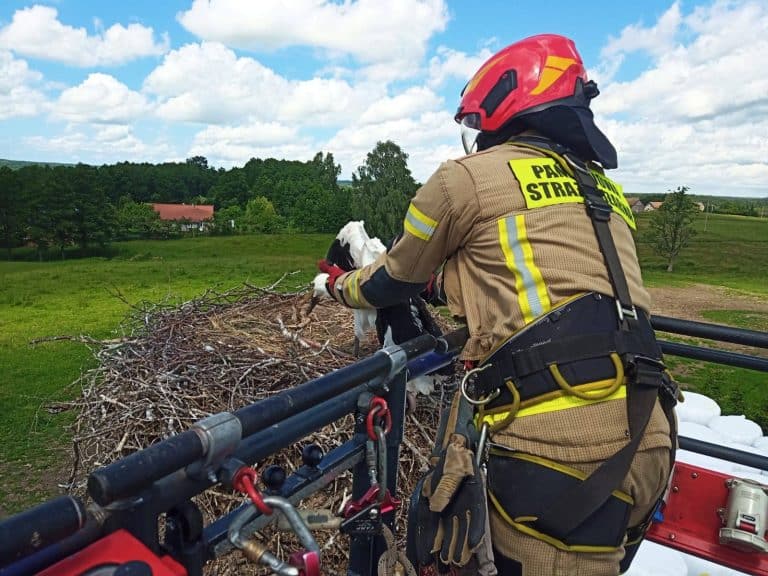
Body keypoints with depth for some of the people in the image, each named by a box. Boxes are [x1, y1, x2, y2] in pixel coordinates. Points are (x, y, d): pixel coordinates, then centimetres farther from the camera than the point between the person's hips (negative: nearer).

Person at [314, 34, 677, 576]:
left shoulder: (467, 178, -1)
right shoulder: (605, 191, 19)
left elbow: (394, 281, 11)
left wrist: (339, 285, 32)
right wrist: (439, 283, 38)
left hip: (554, 446, -8)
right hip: (646, 445, 8)